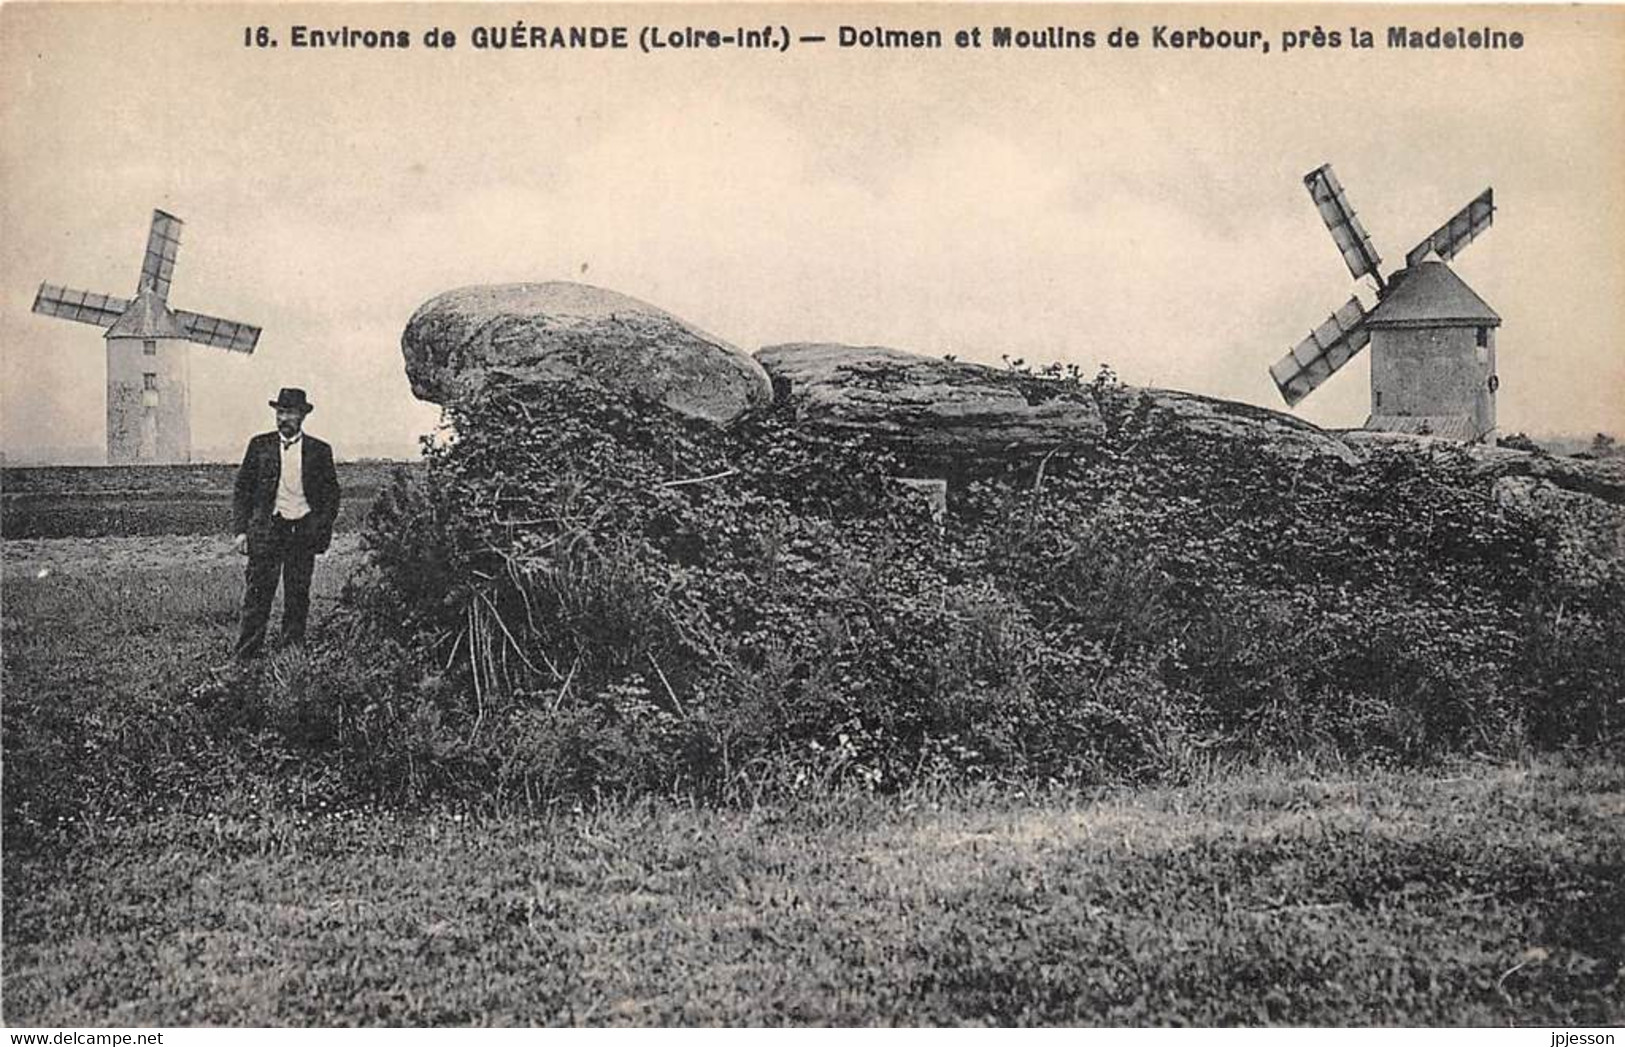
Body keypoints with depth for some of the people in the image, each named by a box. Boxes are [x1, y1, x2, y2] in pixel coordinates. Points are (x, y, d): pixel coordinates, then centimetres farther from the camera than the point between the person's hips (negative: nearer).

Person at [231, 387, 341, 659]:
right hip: (266, 528, -1)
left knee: (298, 598, 5)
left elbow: (331, 494, 10)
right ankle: (245, 657, -1)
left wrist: (322, 529, -1)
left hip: (303, 531, 1)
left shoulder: (319, 451, 7)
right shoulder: (259, 446, 6)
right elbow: (242, 489, 7)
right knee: (257, 594, -4)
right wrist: (241, 529, -1)